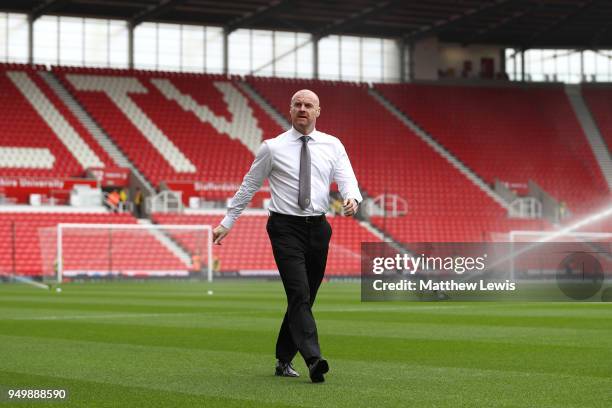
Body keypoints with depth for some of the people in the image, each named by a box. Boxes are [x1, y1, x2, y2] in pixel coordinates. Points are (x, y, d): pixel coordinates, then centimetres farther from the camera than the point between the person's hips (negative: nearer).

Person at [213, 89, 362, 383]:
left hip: (318, 228, 4)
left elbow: (347, 180, -4)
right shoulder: (272, 148, 1)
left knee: (304, 298, 10)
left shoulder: (332, 146, 7)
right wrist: (227, 223, 7)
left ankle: (284, 360, 24)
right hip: (285, 228, -4)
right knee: (299, 294, -18)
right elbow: (249, 186, 7)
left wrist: (352, 199, -28)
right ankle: (313, 359, -28)